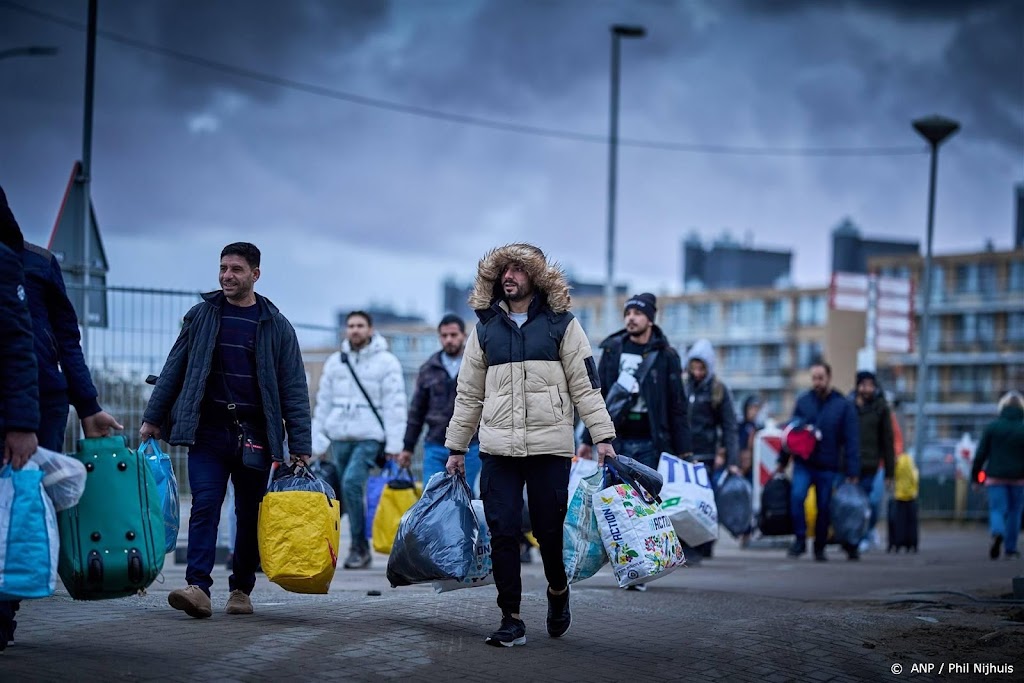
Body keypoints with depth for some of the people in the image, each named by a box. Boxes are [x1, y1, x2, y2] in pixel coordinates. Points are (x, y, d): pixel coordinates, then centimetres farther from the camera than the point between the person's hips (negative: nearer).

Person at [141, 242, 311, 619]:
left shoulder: (275, 326, 5)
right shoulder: (202, 316, 8)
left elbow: (294, 389, 4)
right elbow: (174, 370, 11)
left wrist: (300, 447, -2)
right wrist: (152, 418, 4)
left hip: (254, 436, 0)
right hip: (208, 432, 0)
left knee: (250, 515, 5)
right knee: (204, 507, -12)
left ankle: (241, 589, 16)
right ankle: (198, 587, -20)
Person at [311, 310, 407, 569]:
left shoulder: (386, 362, 0)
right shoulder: (334, 362, 13)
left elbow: (394, 405, -3)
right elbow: (323, 403, 16)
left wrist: (393, 444, -10)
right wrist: (317, 443, 10)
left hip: (370, 437, -5)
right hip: (340, 437, 5)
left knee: (352, 482, -21)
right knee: (346, 490, 5)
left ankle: (360, 546, -13)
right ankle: (360, 548, 14)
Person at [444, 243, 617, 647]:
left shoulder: (560, 324, 4)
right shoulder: (485, 327, 11)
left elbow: (586, 385, 2)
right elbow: (468, 393, 15)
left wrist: (603, 436, -5)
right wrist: (456, 447, 15)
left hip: (550, 446, -2)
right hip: (498, 447, 2)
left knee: (549, 530, 2)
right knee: (502, 531, -3)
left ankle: (557, 590, 31)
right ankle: (511, 619, 5)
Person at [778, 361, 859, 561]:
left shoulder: (844, 405, -1)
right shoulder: (803, 401, 5)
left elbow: (851, 440, -2)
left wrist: (852, 472, -7)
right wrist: (783, 461, 8)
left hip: (828, 467, -1)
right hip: (803, 463, 1)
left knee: (824, 508, 6)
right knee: (797, 495, -22)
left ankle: (819, 548, 22)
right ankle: (800, 539, -10)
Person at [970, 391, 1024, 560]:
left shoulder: (992, 427, -1)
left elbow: (981, 454, -1)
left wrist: (975, 477, 5)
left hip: (996, 477, 0)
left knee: (997, 510, 0)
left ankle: (997, 533, -31)